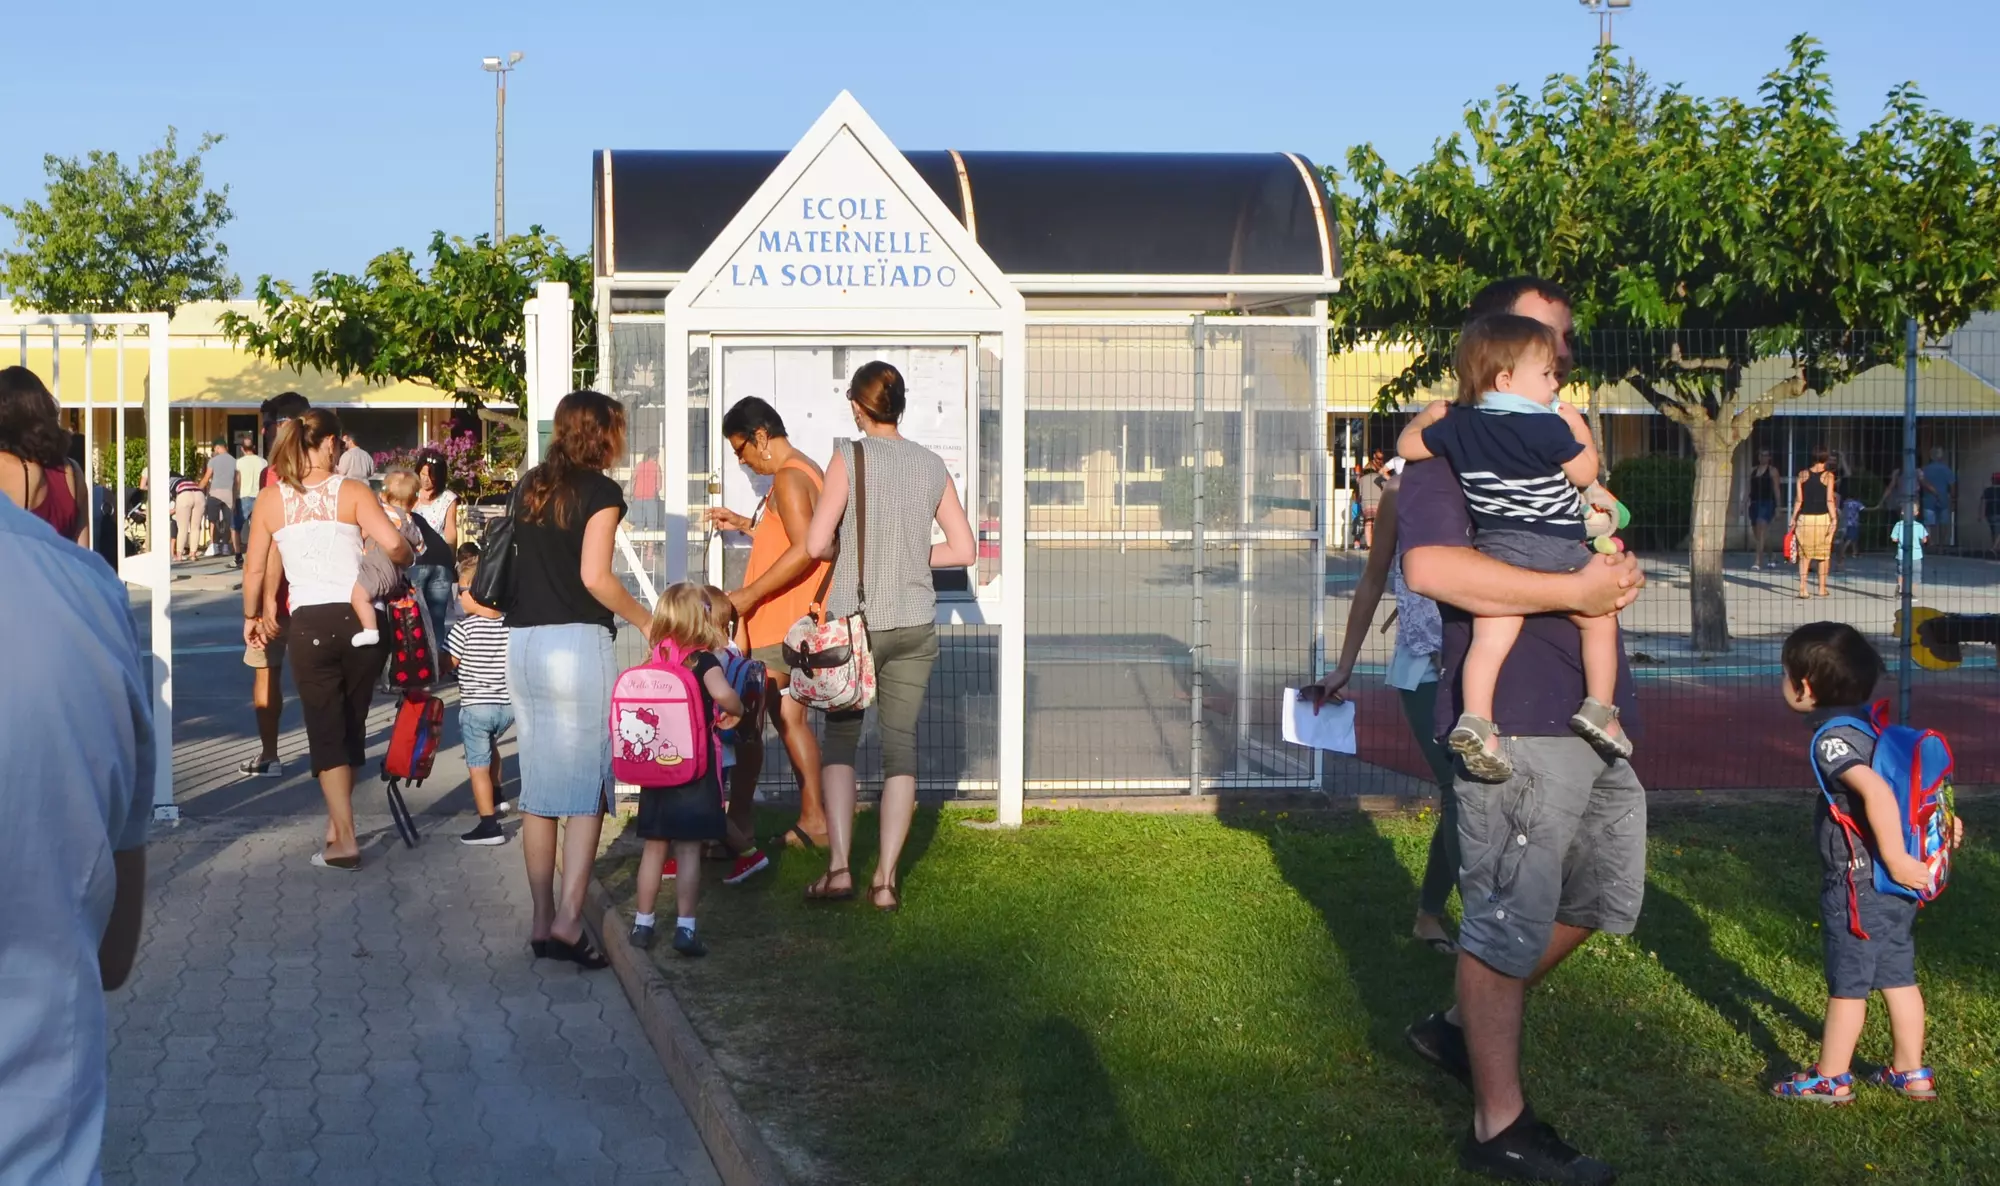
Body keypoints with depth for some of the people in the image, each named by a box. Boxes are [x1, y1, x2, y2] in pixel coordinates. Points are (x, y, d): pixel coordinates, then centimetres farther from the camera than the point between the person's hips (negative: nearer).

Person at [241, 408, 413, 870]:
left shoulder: (271, 501, 5)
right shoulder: (353, 492, -1)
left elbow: (254, 571, 6)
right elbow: (395, 546, -13)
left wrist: (252, 616, 22)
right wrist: (402, 560, 10)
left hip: (310, 624, 0)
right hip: (361, 619, 0)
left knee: (326, 729, 5)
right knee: (352, 725, 17)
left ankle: (344, 840, -2)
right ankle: (336, 824, 26)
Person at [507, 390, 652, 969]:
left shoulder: (529, 487, 14)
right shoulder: (601, 492, -6)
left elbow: (517, 563, 14)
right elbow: (595, 576, -14)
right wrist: (647, 622, -3)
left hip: (522, 641, 7)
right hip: (578, 643, -7)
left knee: (538, 787, 11)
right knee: (587, 785, -3)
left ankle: (541, 921, 14)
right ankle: (568, 918, -11)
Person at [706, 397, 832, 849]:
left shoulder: (788, 478, -14)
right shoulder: (807, 471, 17)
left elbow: (804, 549, -25)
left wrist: (749, 595, -22)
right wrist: (746, 524, 22)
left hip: (783, 625, -10)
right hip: (794, 622, 10)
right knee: (788, 717, 12)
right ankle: (813, 821, 13)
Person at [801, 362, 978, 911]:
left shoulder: (850, 457, -8)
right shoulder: (932, 465, 4)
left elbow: (816, 545, -12)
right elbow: (964, 550, 5)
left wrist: (850, 550, 8)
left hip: (855, 619, -3)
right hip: (916, 625, 3)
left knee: (840, 740, 9)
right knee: (901, 745, 6)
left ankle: (838, 866, -1)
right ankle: (886, 878, 4)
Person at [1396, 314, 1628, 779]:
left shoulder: (1457, 425, 4)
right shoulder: (1548, 428, -11)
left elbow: (1407, 445, 15)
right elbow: (1586, 475, -1)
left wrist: (1427, 415, 32)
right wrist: (1579, 428, 13)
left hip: (1494, 549, 4)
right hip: (1558, 551, -4)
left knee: (1489, 638, -4)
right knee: (1600, 619, 15)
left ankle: (1475, 720, -20)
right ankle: (1599, 710, 13)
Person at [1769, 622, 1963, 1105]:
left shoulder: (1832, 739, -22)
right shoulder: (1870, 723, 5)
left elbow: (1878, 793, -34)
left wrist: (1895, 858, -28)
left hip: (1858, 886, -8)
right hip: (1896, 886, 8)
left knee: (1847, 983, 4)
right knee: (1898, 976, 17)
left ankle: (1830, 1079, 15)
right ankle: (1911, 1071, 27)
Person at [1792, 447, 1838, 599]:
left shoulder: (1803, 474, 2)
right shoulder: (1828, 475, -4)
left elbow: (1798, 499, 2)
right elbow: (1830, 500, -8)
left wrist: (1793, 518, 6)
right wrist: (1833, 519, -4)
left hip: (1804, 517, 2)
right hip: (1822, 518, -2)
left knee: (1804, 554, 6)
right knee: (1824, 554, 11)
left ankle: (1802, 588, -4)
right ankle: (1822, 588, 14)